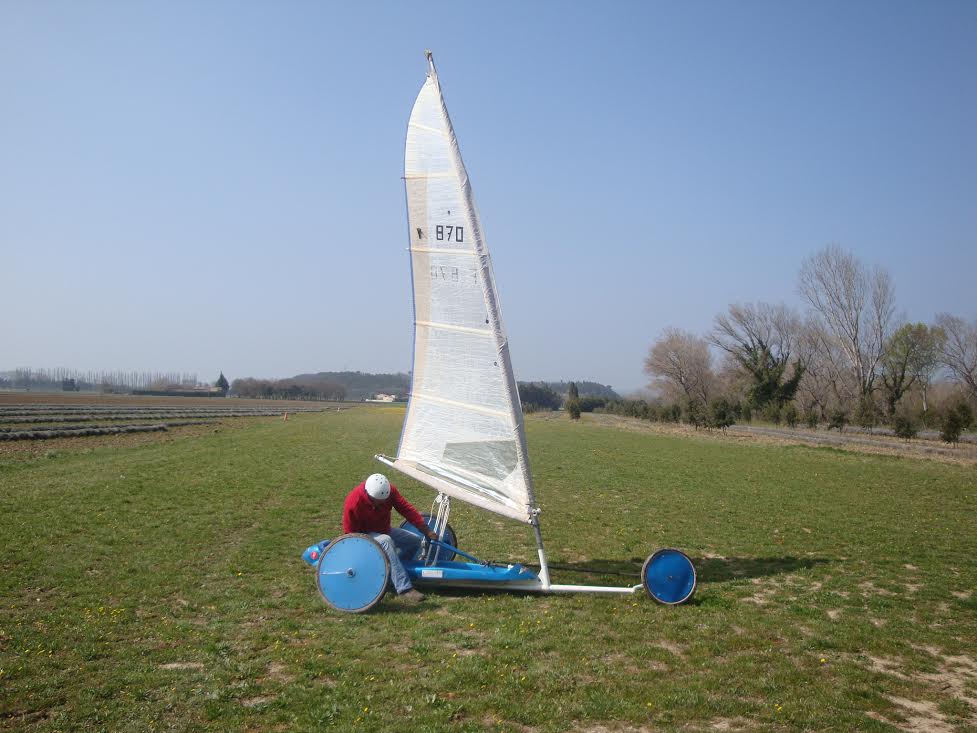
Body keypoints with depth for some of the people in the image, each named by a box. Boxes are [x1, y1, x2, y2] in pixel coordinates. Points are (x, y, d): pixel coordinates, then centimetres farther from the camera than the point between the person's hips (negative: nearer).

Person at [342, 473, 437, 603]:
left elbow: (406, 509, -16)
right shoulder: (353, 503, -30)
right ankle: (404, 589, -41)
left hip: (384, 530, 7)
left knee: (415, 540, -5)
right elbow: (351, 534, -20)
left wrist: (426, 531, -20)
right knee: (386, 541, -37)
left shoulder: (389, 490, -17)